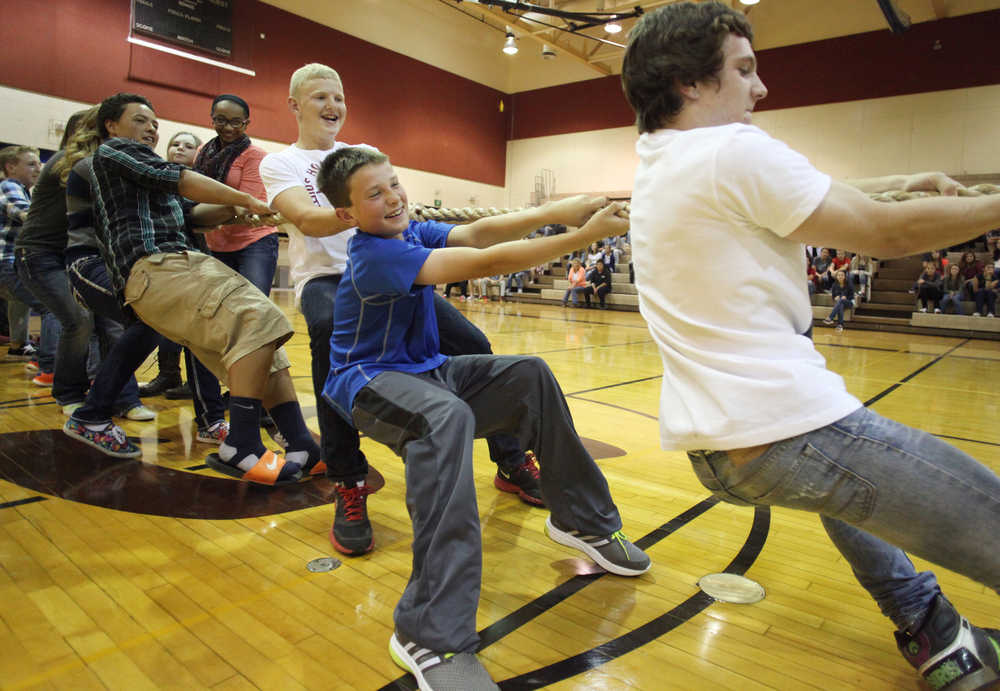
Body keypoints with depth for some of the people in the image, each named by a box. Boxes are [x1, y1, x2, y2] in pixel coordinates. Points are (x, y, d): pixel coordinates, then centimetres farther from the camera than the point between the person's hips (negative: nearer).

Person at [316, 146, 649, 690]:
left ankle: (581, 519, 10)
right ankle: (430, 635, -39)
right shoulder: (375, 255, -23)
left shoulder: (412, 232, 4)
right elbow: (484, 263, -31)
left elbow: (475, 233, -10)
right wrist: (585, 235, -30)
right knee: (448, 416, -39)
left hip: (423, 371, 9)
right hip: (369, 381, -9)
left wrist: (553, 211, -24)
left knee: (528, 374, -2)